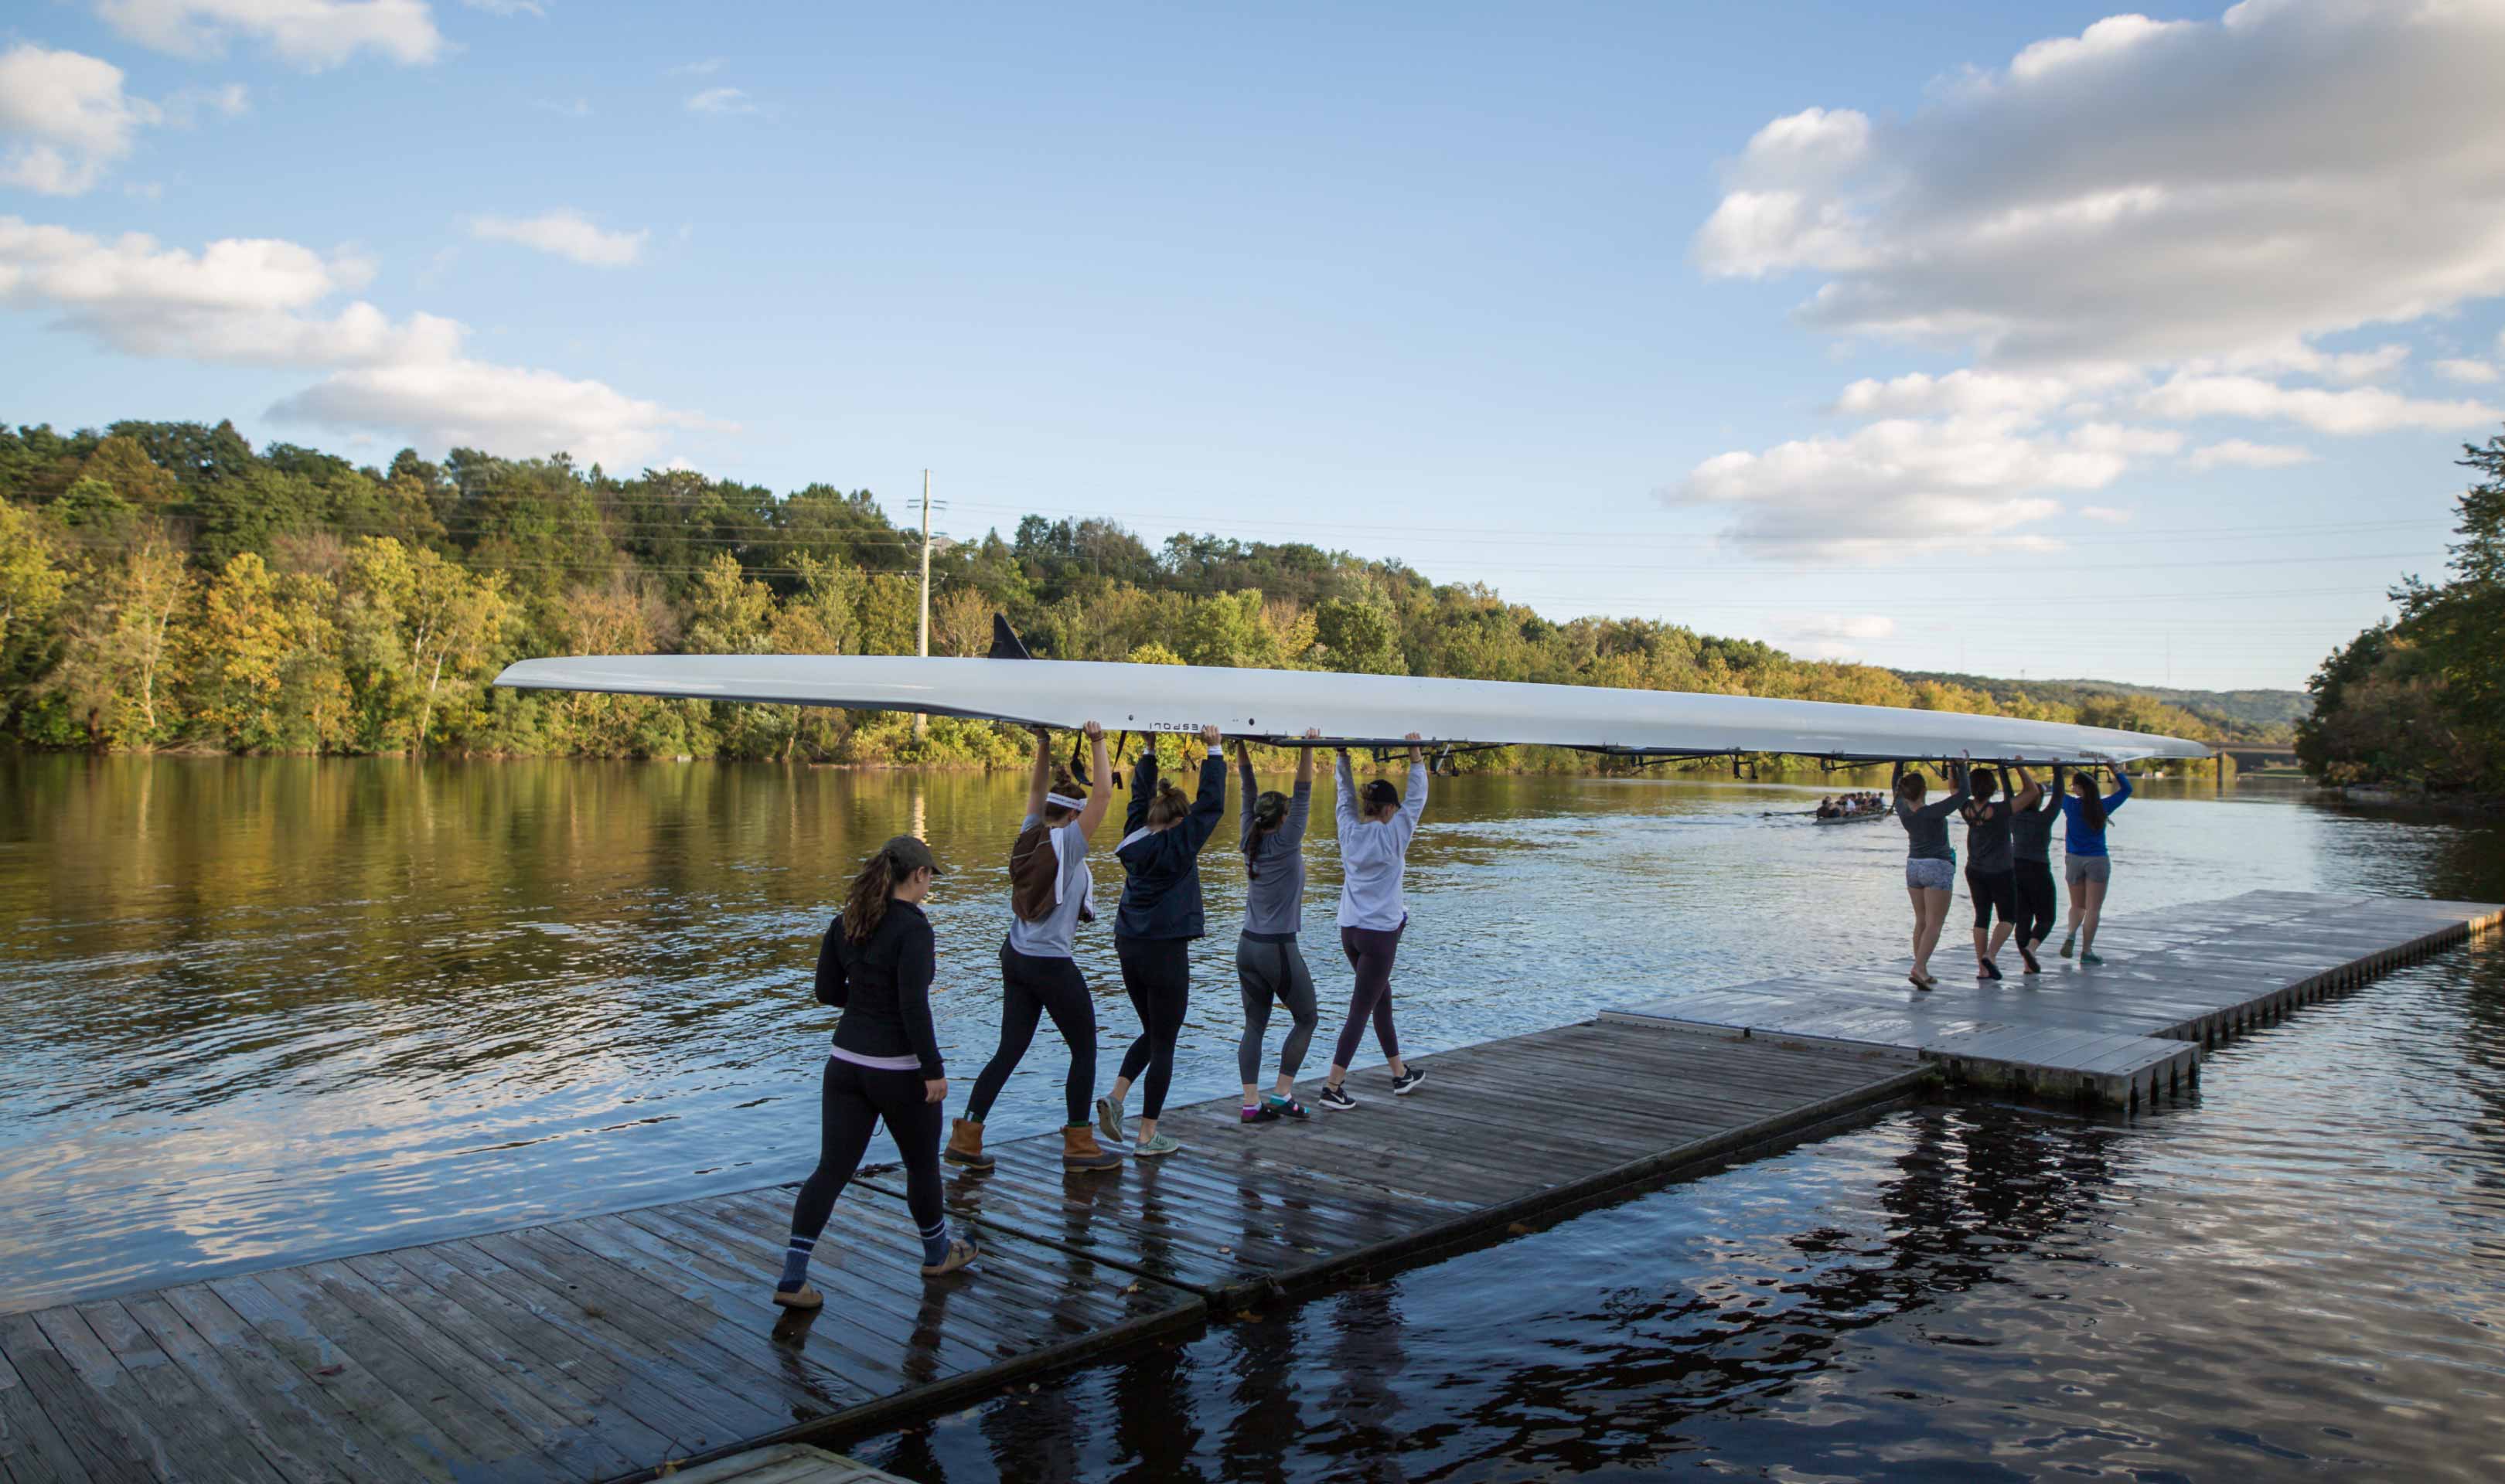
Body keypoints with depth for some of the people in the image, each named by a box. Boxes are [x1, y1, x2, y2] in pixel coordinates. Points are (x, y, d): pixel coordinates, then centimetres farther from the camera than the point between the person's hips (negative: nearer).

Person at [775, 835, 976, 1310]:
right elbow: (914, 1007, -22)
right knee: (922, 1161, 16)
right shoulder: (913, 927, -18)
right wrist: (934, 1070, -16)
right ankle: (937, 1253, 36)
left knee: (832, 1168, 7)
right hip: (898, 1069, -6)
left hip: (847, 1062, 6)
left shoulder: (844, 922, 4)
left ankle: (792, 1278, 1)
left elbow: (827, 991, 9)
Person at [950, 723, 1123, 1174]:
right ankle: (1078, 1145, 14)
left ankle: (965, 1138, 10)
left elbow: (1036, 791, 19)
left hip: (1015, 958, 7)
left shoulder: (1030, 836, 5)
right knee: (1084, 1052, 8)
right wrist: (1097, 744, -9)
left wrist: (1044, 745, 16)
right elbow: (1103, 794, -15)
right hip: (1053, 965, -7)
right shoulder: (1067, 842, -13)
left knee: (1010, 1050, 12)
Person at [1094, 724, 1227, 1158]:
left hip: (1129, 947, 7)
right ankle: (1147, 1137, 6)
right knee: (1163, 1044, 3)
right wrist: (1213, 751, -4)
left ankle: (1115, 1097, 4)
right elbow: (1212, 802, -10)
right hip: (1166, 951, -7)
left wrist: (1150, 753, 24)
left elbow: (1140, 795, 20)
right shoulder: (1177, 845, -12)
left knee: (1152, 1033, 22)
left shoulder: (1135, 837, 5)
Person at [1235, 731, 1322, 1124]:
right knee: (1306, 1018, 10)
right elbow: (1303, 796, -15)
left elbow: (1248, 793, 8)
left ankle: (1251, 1103, 2)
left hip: (1248, 947, 6)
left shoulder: (1251, 842, 3)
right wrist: (1307, 751, -18)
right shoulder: (1285, 844, -11)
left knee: (1255, 1024, 7)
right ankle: (1283, 1093, 5)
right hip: (1279, 949, -6)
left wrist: (1242, 746, 9)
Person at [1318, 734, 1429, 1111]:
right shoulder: (1392, 835, -10)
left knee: (1382, 999, 20)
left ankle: (1401, 1075, 31)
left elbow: (1346, 796, 17)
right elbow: (1416, 799, -5)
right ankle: (1333, 1087, -8)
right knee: (1360, 1010, -5)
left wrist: (1343, 758, 20)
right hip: (1380, 934, -7)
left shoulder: (1350, 832, 3)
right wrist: (1416, 757, 0)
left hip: (1350, 931, 7)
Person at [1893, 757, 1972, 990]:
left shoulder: (1903, 810, -5)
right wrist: (1961, 767, -6)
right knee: (1934, 924, -5)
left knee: (1921, 921, 14)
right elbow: (1962, 793, -17)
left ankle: (1922, 971, 15)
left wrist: (1900, 762, 18)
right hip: (1938, 867, -6)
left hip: (1913, 866, 6)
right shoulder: (1932, 812, -21)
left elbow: (1897, 787, 15)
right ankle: (1918, 968, -19)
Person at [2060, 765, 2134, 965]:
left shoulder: (2071, 805, -6)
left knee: (2077, 905, 16)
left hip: (2074, 859, 1)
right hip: (2098, 861, -1)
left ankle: (2071, 933, -10)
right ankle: (2086, 951, -3)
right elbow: (2126, 789, 11)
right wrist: (2116, 770, 17)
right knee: (2093, 909, 0)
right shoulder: (2103, 806, -3)